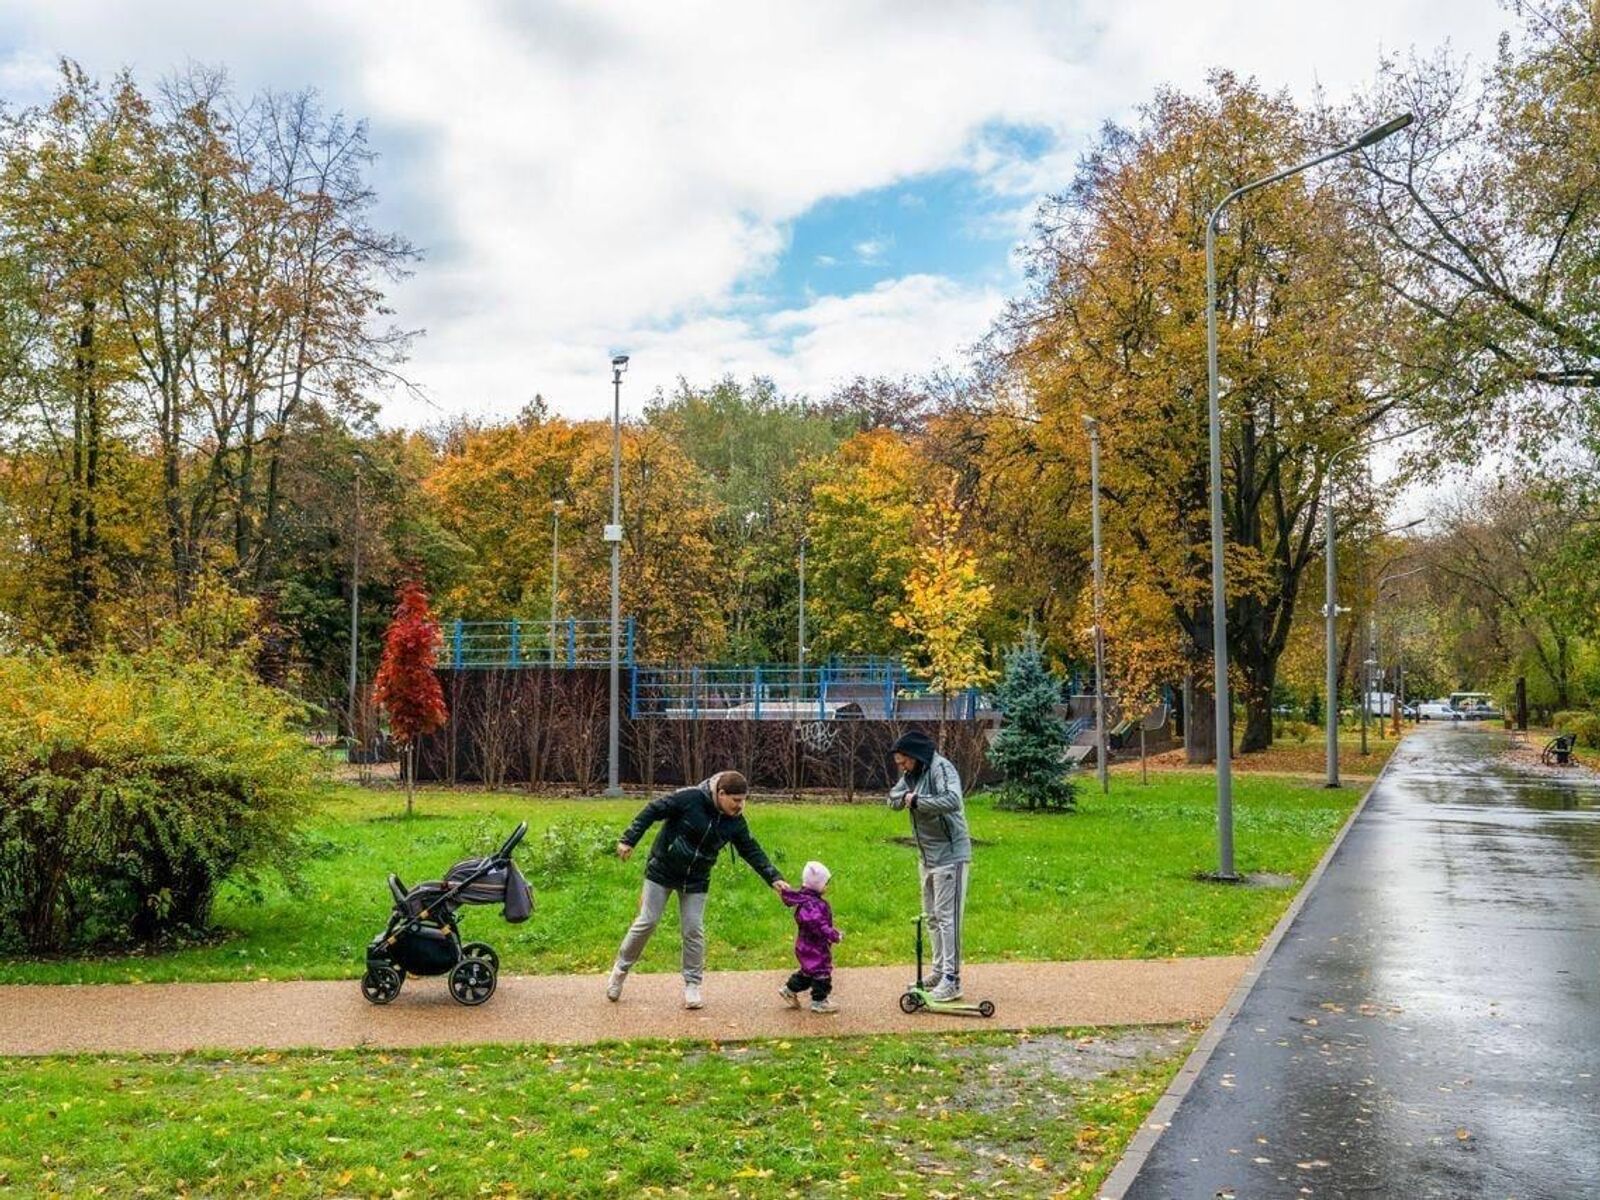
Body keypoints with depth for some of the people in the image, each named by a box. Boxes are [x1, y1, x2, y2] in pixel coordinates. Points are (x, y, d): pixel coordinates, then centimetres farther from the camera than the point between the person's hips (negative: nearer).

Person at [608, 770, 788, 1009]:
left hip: (696, 881, 4)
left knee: (694, 930, 1)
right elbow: (652, 811, -17)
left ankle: (692, 984, 15)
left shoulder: (735, 822, -7)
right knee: (647, 922, 1)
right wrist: (629, 840, -18)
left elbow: (752, 851, 0)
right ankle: (621, 969, 21)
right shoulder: (690, 798, -22)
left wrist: (774, 879, -8)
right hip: (662, 871, -4)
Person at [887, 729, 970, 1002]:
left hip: (950, 854, -10)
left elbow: (952, 801, -35)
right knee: (932, 917, 16)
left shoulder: (940, 768, -19)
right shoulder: (912, 774, 9)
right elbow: (893, 798, 12)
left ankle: (951, 981, -5)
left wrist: (916, 801, -25)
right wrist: (905, 796, -10)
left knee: (947, 917, -8)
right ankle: (939, 971, 26)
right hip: (927, 856, 10)